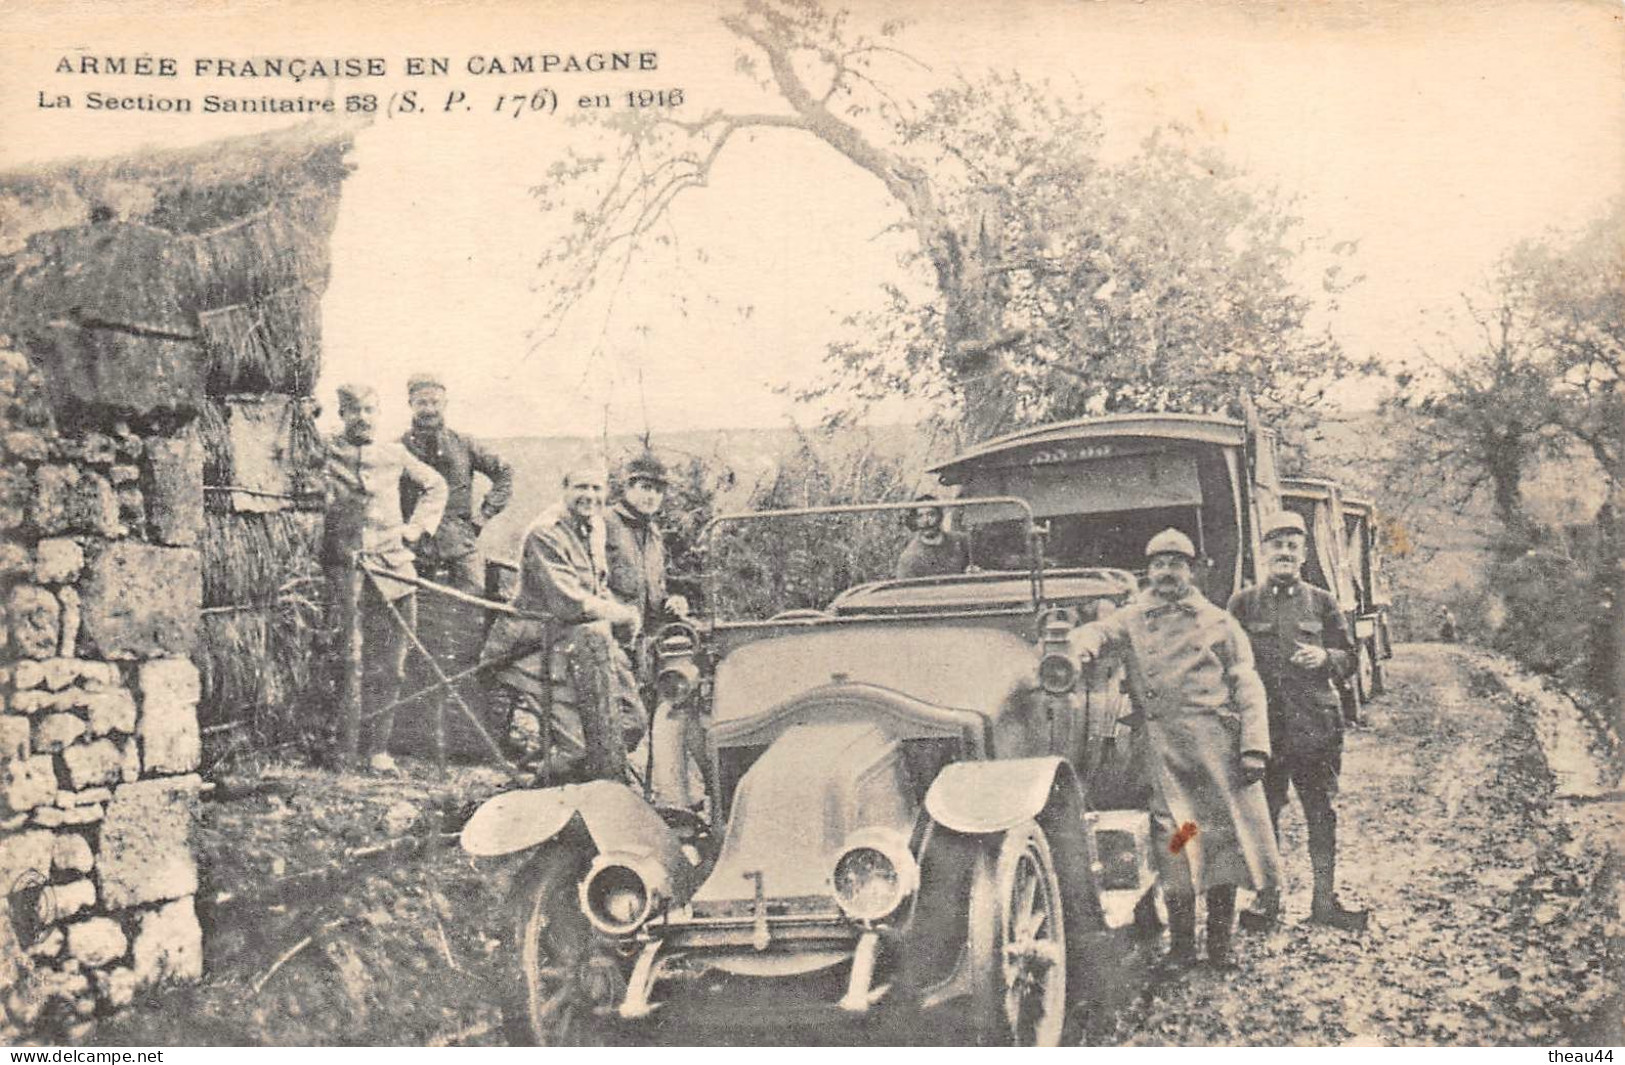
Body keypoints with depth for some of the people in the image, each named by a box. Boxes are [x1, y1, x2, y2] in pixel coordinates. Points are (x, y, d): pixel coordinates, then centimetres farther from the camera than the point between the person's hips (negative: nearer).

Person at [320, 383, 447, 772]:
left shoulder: (394, 454, 12)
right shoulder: (326, 454, 4)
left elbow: (435, 486, 25)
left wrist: (417, 527, 15)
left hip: (392, 564, 3)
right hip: (345, 565, -3)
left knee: (393, 664, 2)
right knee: (351, 660, -6)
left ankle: (379, 747, 11)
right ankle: (349, 748, 0)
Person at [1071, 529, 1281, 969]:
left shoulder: (1219, 623, 12)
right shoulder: (1132, 620, 15)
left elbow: (1248, 689, 7)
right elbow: (1094, 632, -2)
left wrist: (1254, 747, -4)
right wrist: (1084, 647, -28)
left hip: (1216, 746, 0)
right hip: (1161, 748, 0)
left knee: (1223, 838, 1)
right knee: (1174, 845, -4)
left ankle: (1220, 945, 12)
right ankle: (1181, 945, 6)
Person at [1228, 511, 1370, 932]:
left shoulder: (1322, 602, 11)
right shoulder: (1243, 603, 7)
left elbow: (1348, 657, 12)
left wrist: (1325, 657, -10)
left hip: (1317, 724, 1)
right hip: (1262, 724, -1)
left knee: (1322, 813, 4)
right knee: (1263, 814, 3)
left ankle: (1324, 898, 13)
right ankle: (1268, 899, 13)